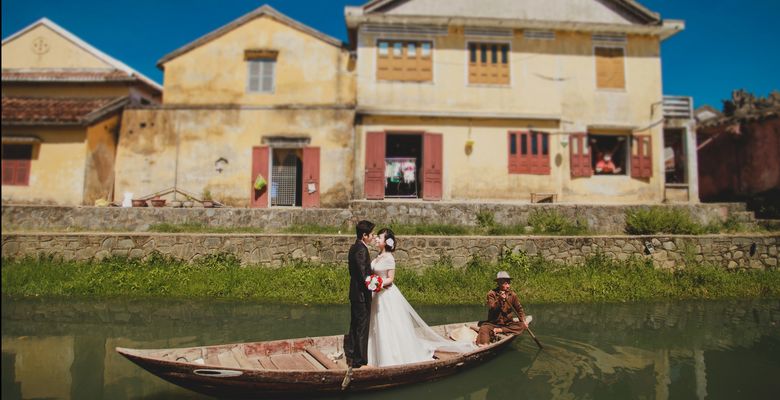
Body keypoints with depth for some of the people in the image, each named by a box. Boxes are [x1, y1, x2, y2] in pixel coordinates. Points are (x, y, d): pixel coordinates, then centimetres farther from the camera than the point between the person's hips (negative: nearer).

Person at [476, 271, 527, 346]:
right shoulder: (492, 294, -6)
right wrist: (499, 300, -35)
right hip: (493, 323, -3)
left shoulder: (513, 295, 2)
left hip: (508, 324, 3)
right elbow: (491, 308, -19)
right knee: (484, 328, -33)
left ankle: (499, 330, -25)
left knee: (521, 325, -23)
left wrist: (523, 320, -6)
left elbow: (519, 309, 10)